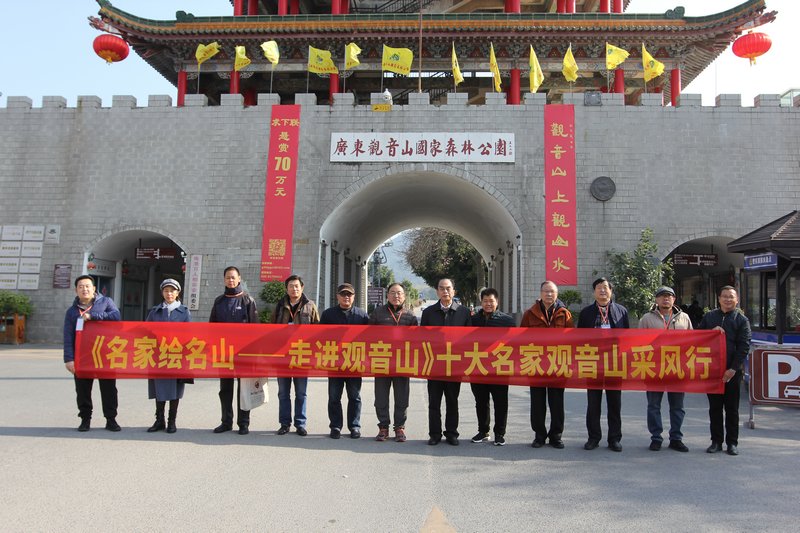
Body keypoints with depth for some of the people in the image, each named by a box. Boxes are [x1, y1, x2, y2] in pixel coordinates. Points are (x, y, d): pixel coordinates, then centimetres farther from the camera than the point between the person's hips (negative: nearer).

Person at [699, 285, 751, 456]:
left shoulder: (742, 320, 2)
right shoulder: (709, 317, 11)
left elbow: (744, 346, -5)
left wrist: (733, 369, -14)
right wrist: (711, 332, -9)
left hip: (732, 371, -2)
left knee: (732, 408, 5)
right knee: (714, 408, 8)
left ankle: (732, 442, 14)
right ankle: (716, 441, 16)